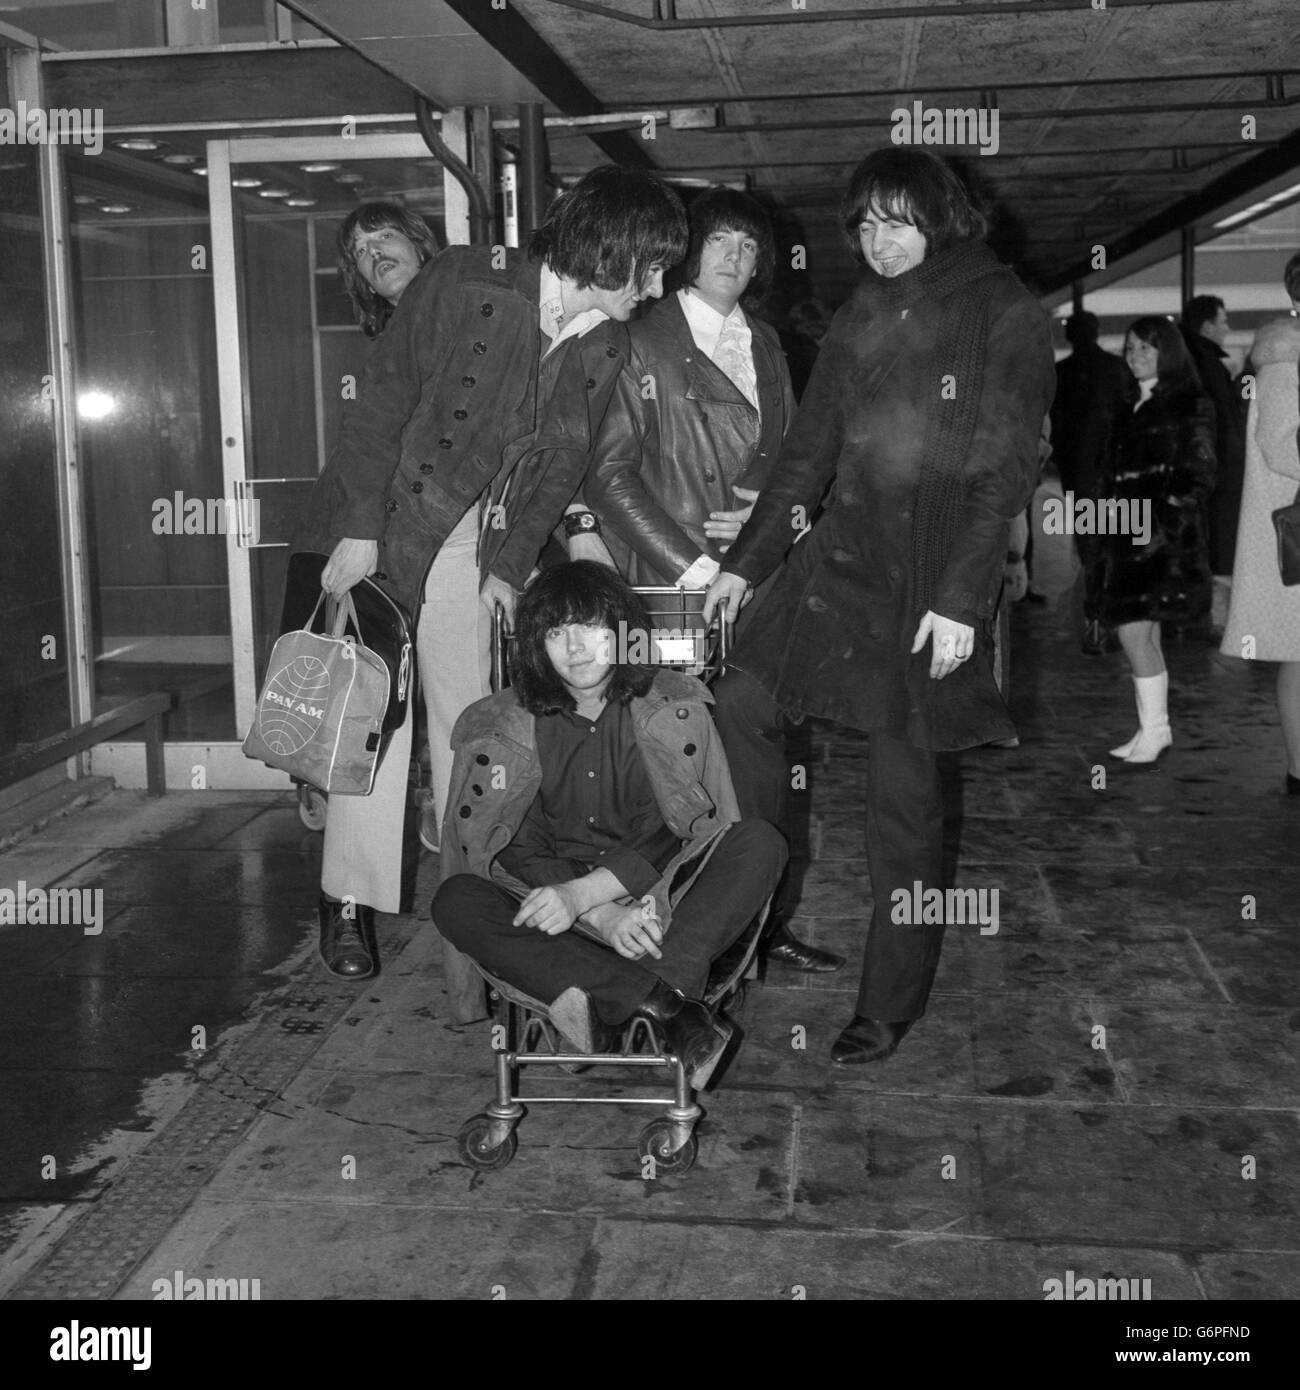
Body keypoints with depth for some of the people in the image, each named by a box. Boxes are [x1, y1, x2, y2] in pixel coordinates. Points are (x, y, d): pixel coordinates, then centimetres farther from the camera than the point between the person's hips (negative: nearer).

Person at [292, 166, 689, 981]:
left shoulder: (606, 348, -1)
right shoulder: (466, 281, -16)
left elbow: (563, 465, 4)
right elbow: (384, 399, -14)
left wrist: (510, 564, -4)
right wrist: (361, 529, -17)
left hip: (477, 534, 4)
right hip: (385, 516, -4)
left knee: (468, 714, 2)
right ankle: (351, 902, 6)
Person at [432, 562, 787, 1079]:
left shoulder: (674, 706, 1)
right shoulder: (506, 725, 2)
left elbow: (697, 828, -7)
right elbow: (513, 851, -4)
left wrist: (584, 893, -20)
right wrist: (601, 916, -22)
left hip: (658, 900, 0)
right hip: (556, 902, 1)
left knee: (760, 843, -24)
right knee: (455, 902, -27)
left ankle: (608, 1003, -39)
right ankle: (667, 1002, -37)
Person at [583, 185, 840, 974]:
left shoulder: (766, 346, 19)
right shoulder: (643, 343, 0)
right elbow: (608, 471, -7)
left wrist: (767, 510, 0)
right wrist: (688, 563, -12)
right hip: (678, 586, -5)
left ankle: (764, 922, 12)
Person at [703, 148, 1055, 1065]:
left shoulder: (1005, 318, -3)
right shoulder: (859, 321, 15)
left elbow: (1005, 473, -9)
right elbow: (809, 454, 16)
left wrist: (960, 599, -16)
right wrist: (746, 562, 12)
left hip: (937, 576, -6)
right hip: (843, 554, 6)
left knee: (905, 790, -2)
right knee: (741, 701, -8)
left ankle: (893, 1002, 13)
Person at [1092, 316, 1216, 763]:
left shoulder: (1190, 406, -1)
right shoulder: (1132, 408, 19)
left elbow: (1198, 476, -6)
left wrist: (1161, 518, -15)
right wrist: (1110, 503, 6)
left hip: (1165, 534, -7)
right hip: (1126, 533, 7)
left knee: (1134, 630, -14)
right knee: (1145, 634, 7)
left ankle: (1155, 729, -5)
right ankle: (1153, 728, 14)